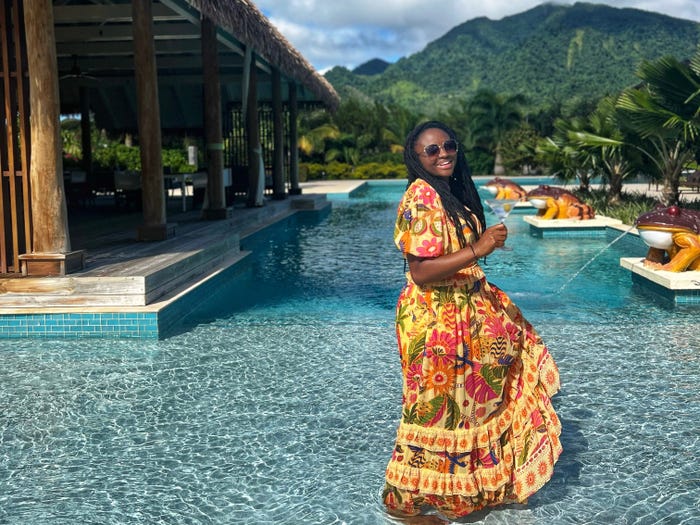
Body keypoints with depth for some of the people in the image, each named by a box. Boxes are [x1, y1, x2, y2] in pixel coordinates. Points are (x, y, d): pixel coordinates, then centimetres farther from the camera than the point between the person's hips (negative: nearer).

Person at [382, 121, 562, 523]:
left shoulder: (452, 192, 9)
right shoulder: (422, 196, -19)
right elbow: (421, 271, -25)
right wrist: (477, 250, -28)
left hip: (465, 311, 10)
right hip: (435, 320, -10)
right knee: (437, 406, 1)